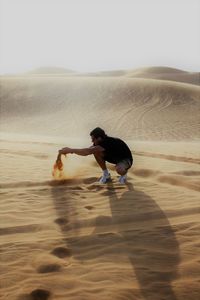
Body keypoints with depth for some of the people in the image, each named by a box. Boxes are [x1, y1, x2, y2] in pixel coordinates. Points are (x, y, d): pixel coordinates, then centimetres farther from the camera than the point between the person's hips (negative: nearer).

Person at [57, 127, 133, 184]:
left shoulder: (107, 142, -36)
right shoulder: (100, 142, -10)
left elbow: (87, 152, -43)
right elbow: (87, 150, -5)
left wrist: (70, 150, -41)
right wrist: (70, 150, -18)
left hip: (126, 159, -8)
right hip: (115, 157, 8)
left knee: (119, 169, -42)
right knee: (96, 152, -15)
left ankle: (124, 173, -2)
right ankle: (106, 175, 5)